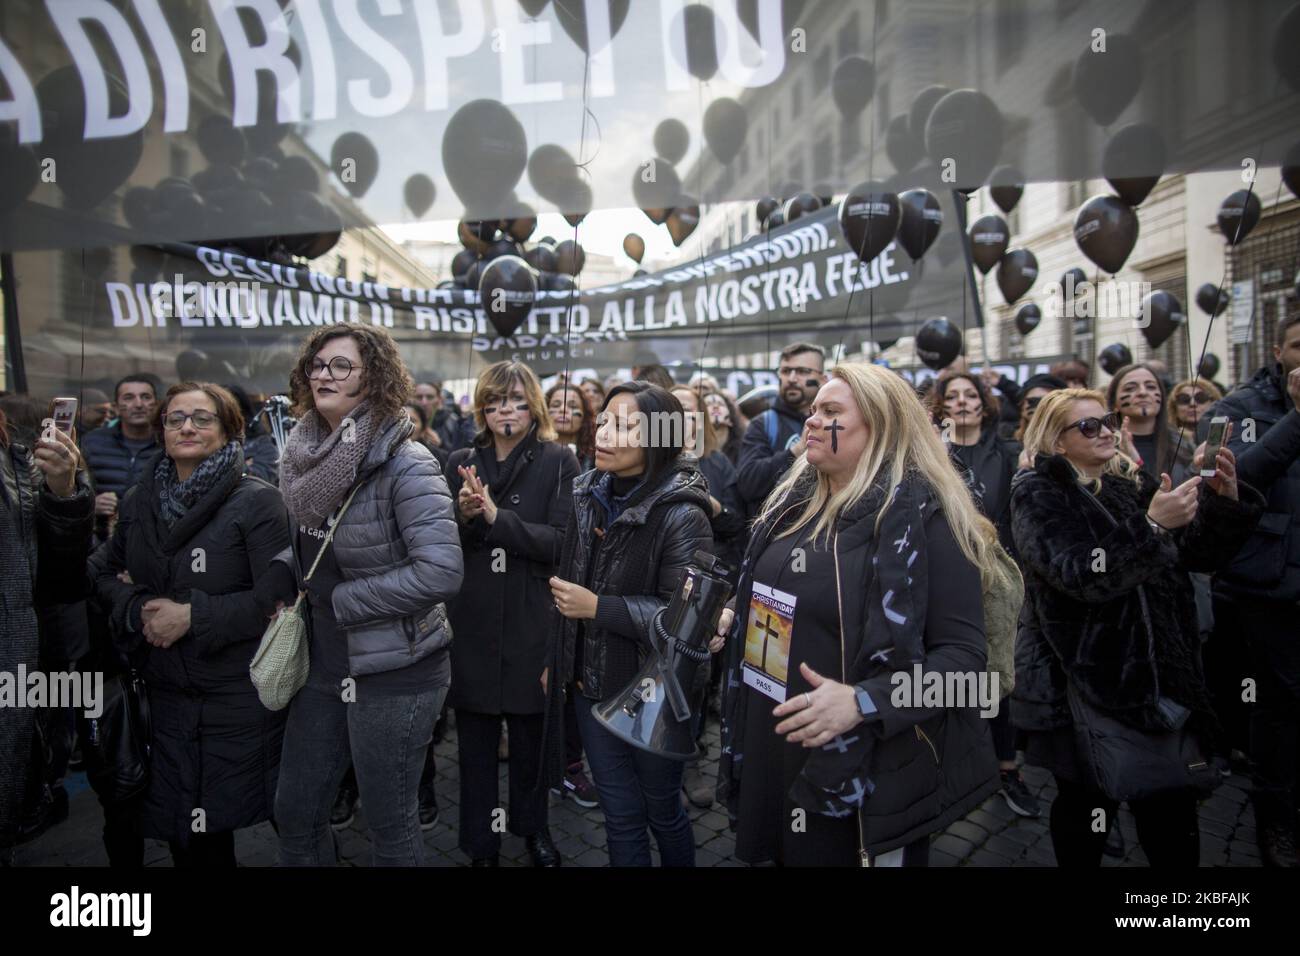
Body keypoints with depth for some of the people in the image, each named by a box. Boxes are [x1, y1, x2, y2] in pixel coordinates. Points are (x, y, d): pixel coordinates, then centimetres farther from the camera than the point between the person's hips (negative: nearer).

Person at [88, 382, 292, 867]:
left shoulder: (258, 502, -11)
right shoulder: (137, 501, 7)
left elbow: (275, 596, -15)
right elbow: (103, 571, 16)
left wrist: (192, 616, -19)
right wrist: (138, 607, -4)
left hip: (241, 695, -5)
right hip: (167, 694, 5)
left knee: (225, 812, 7)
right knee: (186, 836, 14)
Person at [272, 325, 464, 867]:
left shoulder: (405, 463, -19)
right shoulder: (306, 456, 3)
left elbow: (440, 573, -26)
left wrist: (342, 601, -19)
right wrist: (282, 573, -2)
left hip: (393, 672, -7)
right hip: (324, 664, 7)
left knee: (389, 824, 10)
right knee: (296, 814, 20)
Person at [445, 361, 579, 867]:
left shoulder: (559, 461, -3)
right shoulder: (461, 461, 6)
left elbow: (562, 541, -13)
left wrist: (496, 516, -23)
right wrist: (463, 516, -14)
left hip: (531, 622, -2)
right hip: (472, 622, 2)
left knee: (531, 737, 13)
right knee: (475, 743, 11)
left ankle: (534, 828, 36)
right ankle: (480, 843, 30)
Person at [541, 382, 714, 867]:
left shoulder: (682, 515, -20)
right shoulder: (589, 497, 0)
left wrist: (598, 607, -23)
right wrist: (556, 659, 13)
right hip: (592, 686, 5)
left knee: (662, 813, 17)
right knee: (620, 816, 16)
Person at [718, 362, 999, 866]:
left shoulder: (922, 517, -16)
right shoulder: (792, 502, 6)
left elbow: (964, 652, -19)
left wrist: (863, 702, -29)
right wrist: (738, 617, 10)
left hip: (865, 773, -6)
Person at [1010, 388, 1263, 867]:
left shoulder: (1134, 482, 13)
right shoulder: (1036, 494, -6)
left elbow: (1202, 554, 11)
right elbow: (1081, 576, -20)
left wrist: (1226, 500, -5)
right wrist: (1152, 526, -28)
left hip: (1157, 678, 5)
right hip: (1082, 684, -5)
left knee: (1173, 810, 5)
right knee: (1085, 806, 4)